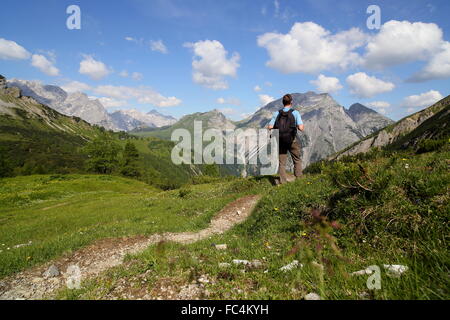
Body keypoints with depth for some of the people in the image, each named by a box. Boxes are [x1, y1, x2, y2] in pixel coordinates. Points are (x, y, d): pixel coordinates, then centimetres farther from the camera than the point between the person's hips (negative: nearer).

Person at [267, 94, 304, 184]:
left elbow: (270, 127, -6)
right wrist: (302, 127, 8)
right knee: (297, 161, 14)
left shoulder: (277, 113, 2)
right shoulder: (295, 113, -6)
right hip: (292, 141, -2)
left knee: (281, 162, 7)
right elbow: (301, 128, -15)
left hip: (280, 141, 2)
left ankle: (283, 182, 4)